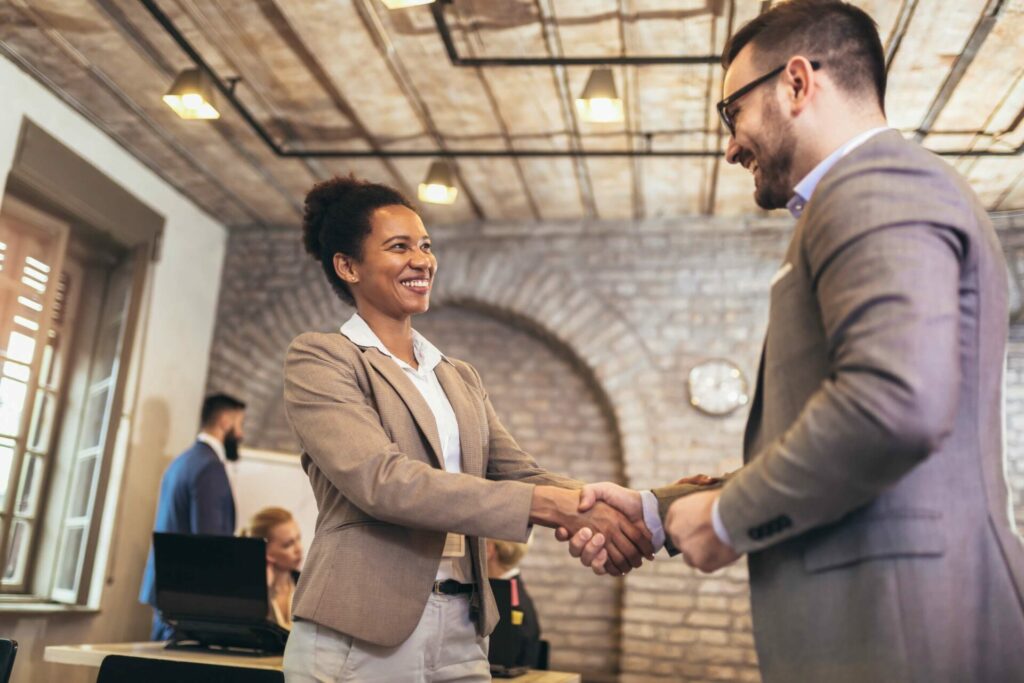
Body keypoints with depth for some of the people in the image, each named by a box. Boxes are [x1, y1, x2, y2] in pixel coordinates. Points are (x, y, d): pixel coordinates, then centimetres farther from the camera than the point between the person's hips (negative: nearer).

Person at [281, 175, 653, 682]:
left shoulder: (460, 379, 14)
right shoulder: (318, 358, -5)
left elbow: (521, 474, 5)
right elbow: (381, 480, -19)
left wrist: (613, 504, -16)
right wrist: (554, 506, -25)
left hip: (461, 636, 6)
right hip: (357, 641, -5)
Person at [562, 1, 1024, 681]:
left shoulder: (876, 182, -10)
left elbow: (897, 404, -27)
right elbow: (804, 456, 20)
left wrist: (727, 517, -13)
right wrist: (656, 511, 15)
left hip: (898, 626, -9)